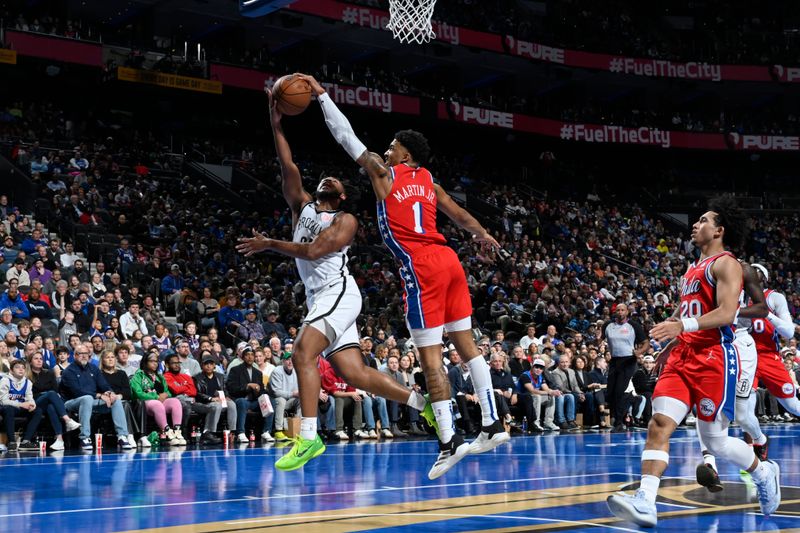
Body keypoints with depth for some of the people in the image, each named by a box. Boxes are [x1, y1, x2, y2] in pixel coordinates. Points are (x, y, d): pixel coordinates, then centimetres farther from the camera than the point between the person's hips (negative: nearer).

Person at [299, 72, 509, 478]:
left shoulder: (383, 172, 6)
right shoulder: (428, 181, 19)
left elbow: (345, 134, 9)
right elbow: (458, 214, 27)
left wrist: (321, 95, 17)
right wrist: (482, 235, 44)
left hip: (421, 267, -7)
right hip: (449, 261, 7)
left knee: (430, 354, -6)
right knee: (465, 342, 13)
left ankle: (449, 440, -9)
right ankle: (492, 424, 12)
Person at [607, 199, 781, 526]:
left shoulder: (725, 264, -5)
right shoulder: (693, 269, 21)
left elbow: (726, 313, -19)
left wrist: (682, 325, -29)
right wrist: (670, 339, 22)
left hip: (714, 356, -8)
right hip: (684, 355, 8)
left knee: (714, 440, 1)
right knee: (659, 424, -11)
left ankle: (764, 473, 29)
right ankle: (645, 503, -20)